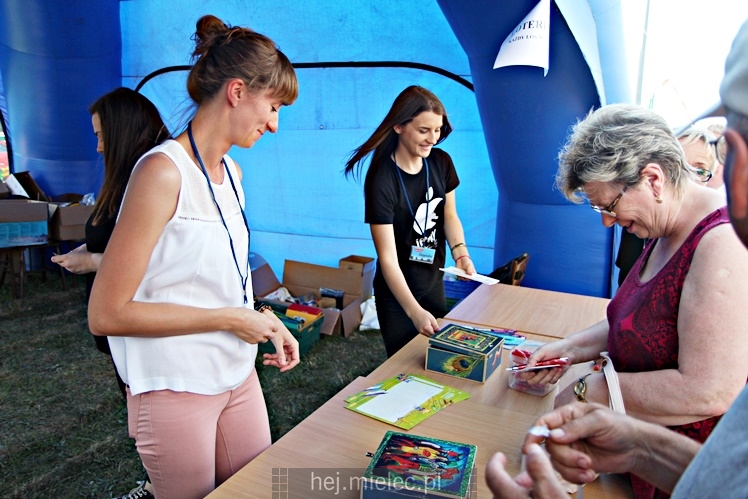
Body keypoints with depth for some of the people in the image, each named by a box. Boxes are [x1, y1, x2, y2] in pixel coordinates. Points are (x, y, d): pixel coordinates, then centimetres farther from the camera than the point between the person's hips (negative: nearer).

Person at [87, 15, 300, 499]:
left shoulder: (231, 172, 6)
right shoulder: (164, 171, -19)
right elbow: (107, 314, -19)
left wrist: (262, 320, -1)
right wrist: (232, 319, -18)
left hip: (240, 375, 7)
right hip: (177, 388, -7)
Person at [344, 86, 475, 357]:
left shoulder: (441, 162, -7)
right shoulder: (382, 180, -25)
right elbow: (387, 258, -26)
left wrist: (460, 253, -11)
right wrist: (414, 311, -34)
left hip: (434, 283, 6)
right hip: (397, 291, -5)